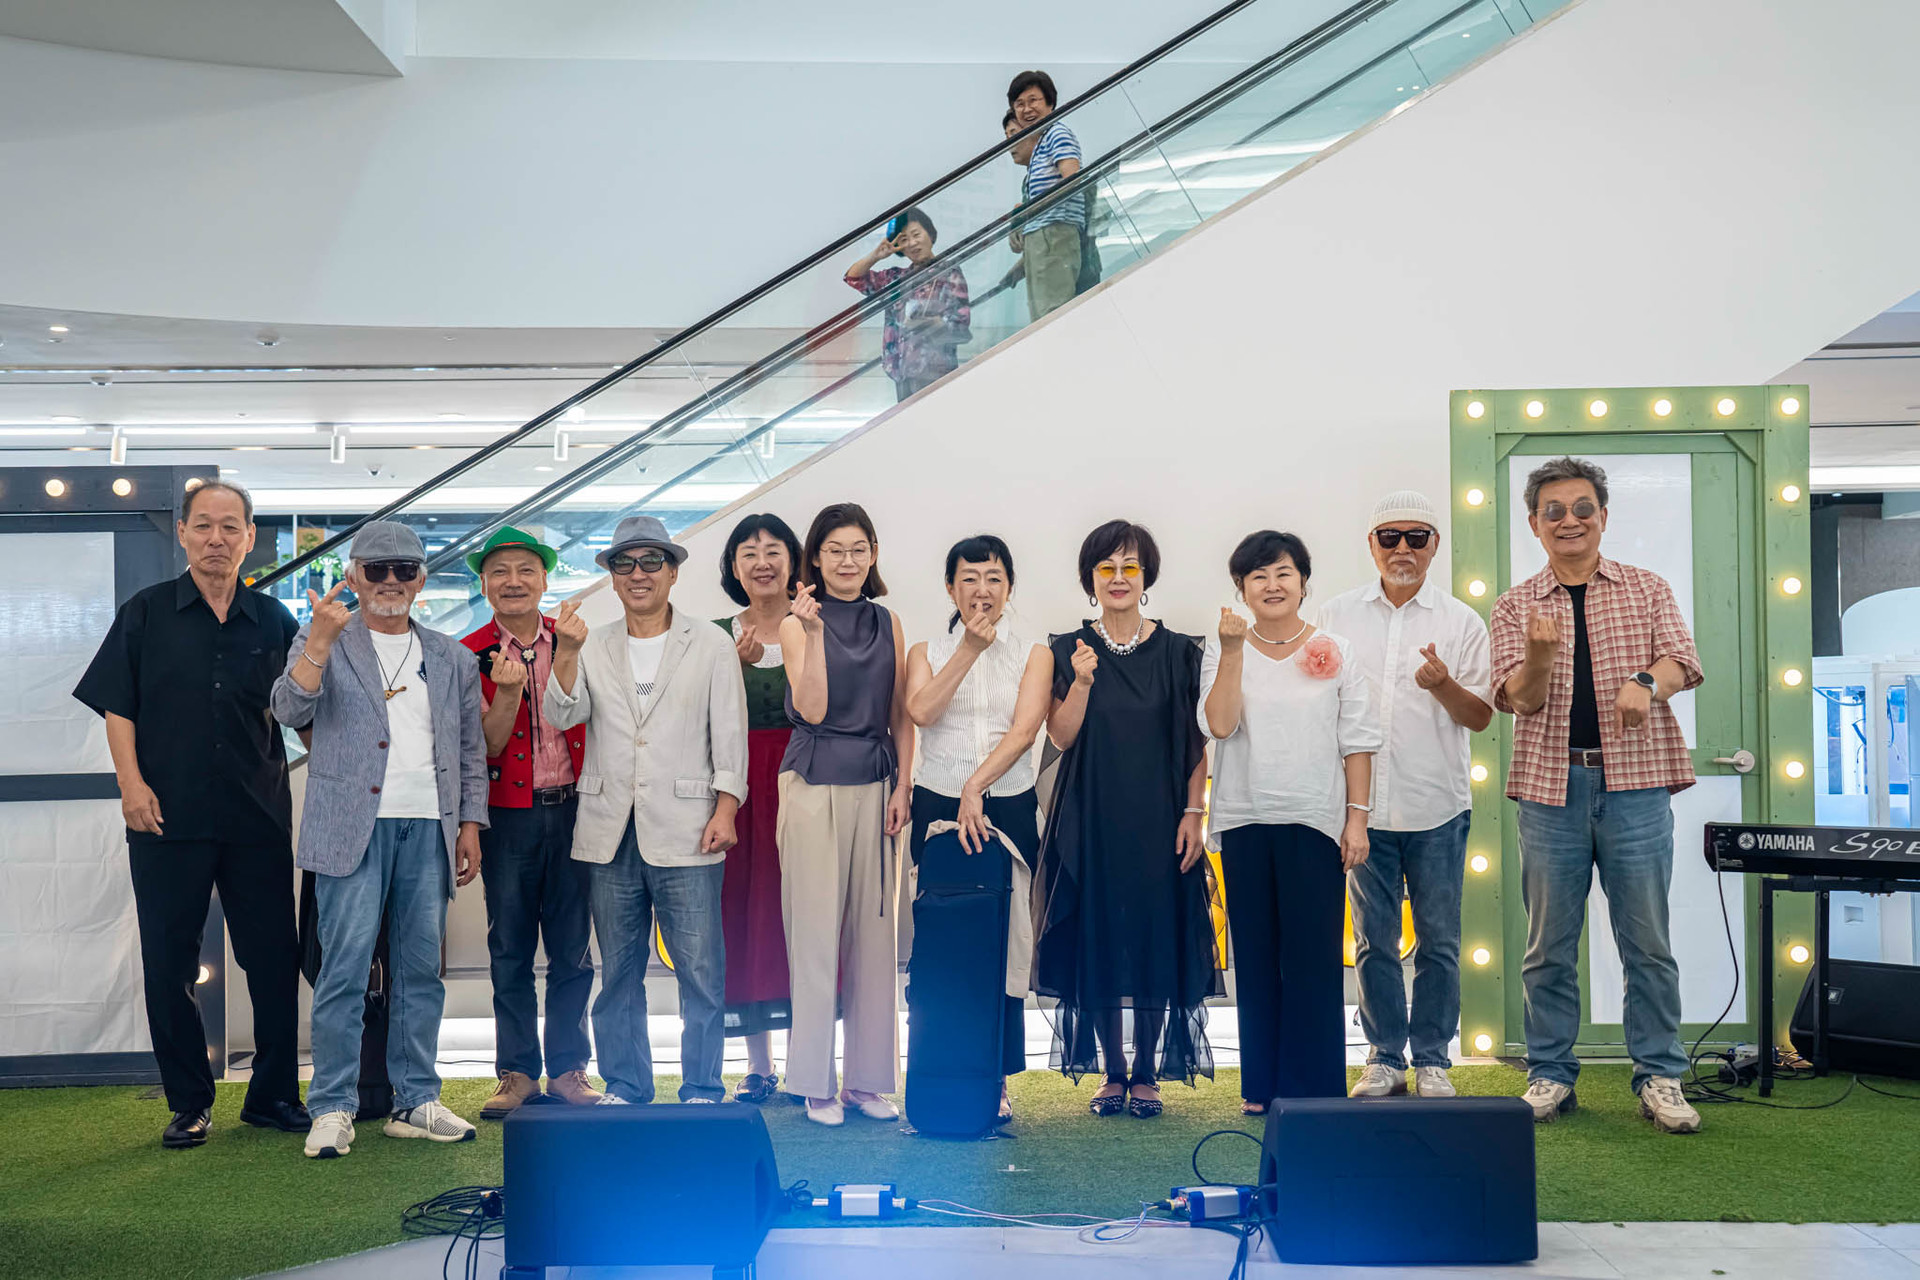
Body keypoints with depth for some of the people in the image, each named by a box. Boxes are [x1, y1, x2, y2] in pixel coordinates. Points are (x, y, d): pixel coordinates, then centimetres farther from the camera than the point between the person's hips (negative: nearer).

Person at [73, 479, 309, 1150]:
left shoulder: (274, 621, 9)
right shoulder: (146, 613, 6)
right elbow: (117, 707, 3)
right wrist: (132, 783, -8)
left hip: (259, 819, 1)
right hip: (167, 817, -1)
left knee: (275, 959, 4)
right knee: (169, 964, 4)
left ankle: (273, 1094, 17)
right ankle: (188, 1103, 17)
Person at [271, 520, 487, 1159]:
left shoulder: (452, 659, 17)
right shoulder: (322, 643, 7)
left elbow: (471, 751, 18)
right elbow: (290, 709, -10)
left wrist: (471, 824, 10)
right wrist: (321, 639, -21)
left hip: (429, 830, 4)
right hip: (353, 828, -4)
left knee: (422, 970, 7)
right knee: (344, 969, -6)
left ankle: (416, 1102, 15)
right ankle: (332, 1108, 2)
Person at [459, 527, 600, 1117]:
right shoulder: (470, 655, 0)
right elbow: (486, 749, -8)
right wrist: (508, 690, -21)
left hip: (571, 809, 1)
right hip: (508, 817, -1)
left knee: (573, 950, 5)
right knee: (510, 951, 5)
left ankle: (568, 1067, 15)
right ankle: (518, 1072, 15)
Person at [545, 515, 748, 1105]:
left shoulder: (711, 645, 7)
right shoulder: (593, 647, 14)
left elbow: (730, 733, 4)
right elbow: (562, 715, 2)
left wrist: (725, 810, -6)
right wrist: (566, 653, -13)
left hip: (684, 834, -3)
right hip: (610, 834, 3)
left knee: (700, 970, -3)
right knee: (618, 972, 9)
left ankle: (701, 1092, 7)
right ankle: (624, 1089, 20)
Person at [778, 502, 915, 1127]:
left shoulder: (888, 623, 10)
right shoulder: (797, 624, -1)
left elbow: (901, 716, 11)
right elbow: (812, 709, -12)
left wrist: (902, 788, 2)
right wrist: (812, 630, -18)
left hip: (874, 786, 4)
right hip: (815, 787, -4)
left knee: (874, 931, 6)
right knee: (815, 932, -1)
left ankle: (868, 1078, 15)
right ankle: (816, 1082, 8)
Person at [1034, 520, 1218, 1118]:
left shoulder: (1179, 652, 4)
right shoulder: (1067, 651, 5)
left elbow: (1197, 743, 4)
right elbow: (1062, 737, -3)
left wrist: (1193, 812, -4)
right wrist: (1083, 680, -17)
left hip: (1158, 821, 0)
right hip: (1090, 821, 0)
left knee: (1156, 942, 1)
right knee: (1098, 944, 2)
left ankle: (1147, 1074, 13)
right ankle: (1112, 1074, 14)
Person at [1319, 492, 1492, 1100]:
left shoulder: (1461, 621, 4)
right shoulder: (1335, 617, 8)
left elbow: (1481, 716, 2)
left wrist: (1445, 686, -19)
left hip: (1437, 806, -1)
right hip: (1364, 804, 1)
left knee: (1438, 941, 4)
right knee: (1374, 940, 7)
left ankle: (1432, 1060, 16)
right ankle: (1384, 1058, 17)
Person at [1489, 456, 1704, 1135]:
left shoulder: (1648, 589, 11)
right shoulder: (1515, 606, 9)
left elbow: (1682, 660, -2)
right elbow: (1519, 698, -2)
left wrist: (1644, 681, -25)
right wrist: (1539, 653, -24)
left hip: (1635, 782, 0)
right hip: (1550, 784, 0)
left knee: (1647, 940, 2)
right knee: (1549, 944, 5)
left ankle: (1659, 1076, 12)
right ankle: (1550, 1075, 15)